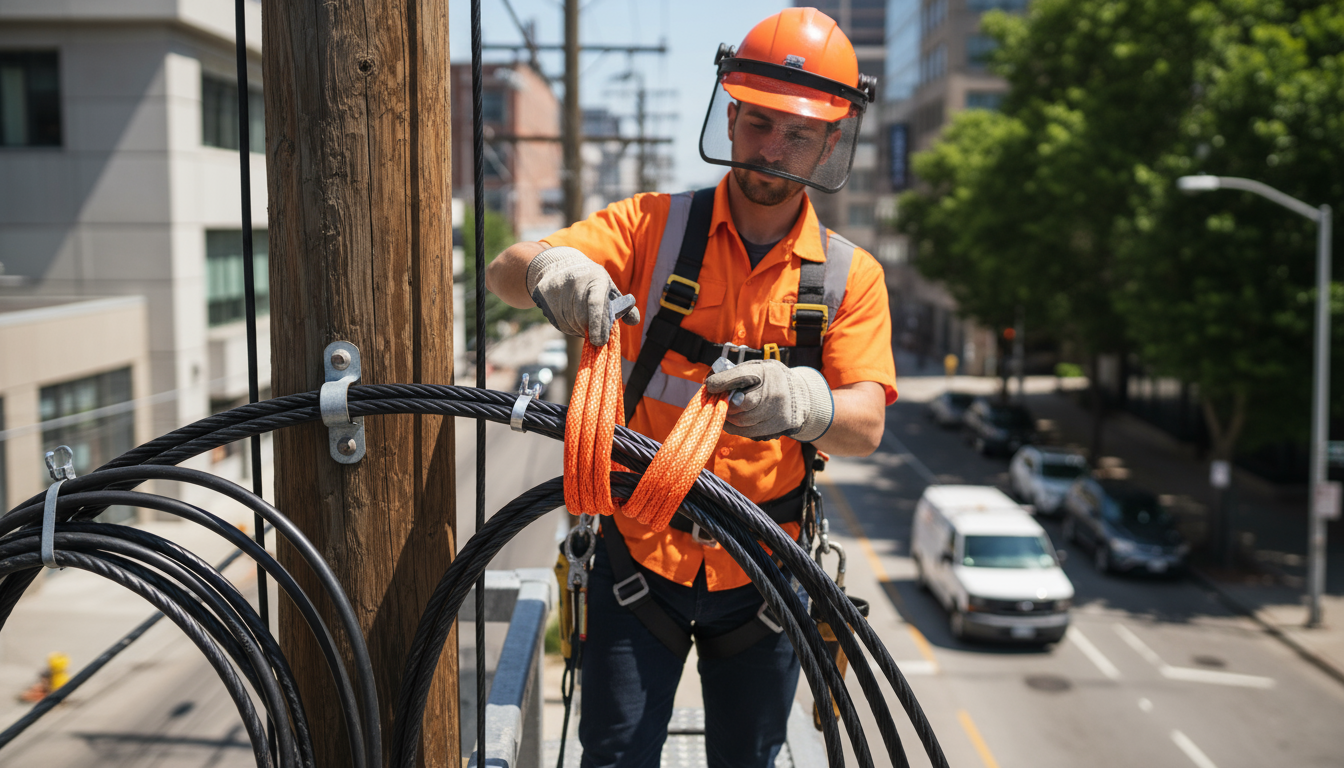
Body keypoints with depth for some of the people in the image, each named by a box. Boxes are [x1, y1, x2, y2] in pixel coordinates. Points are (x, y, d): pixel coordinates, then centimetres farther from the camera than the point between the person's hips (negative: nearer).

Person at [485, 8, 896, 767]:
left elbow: (866, 425, -13)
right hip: (642, 555, -1)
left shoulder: (850, 275, -1)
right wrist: (552, 268, -38)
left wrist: (804, 403, -38)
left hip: (759, 571, 1)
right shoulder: (655, 226, -3)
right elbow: (504, 271, -12)